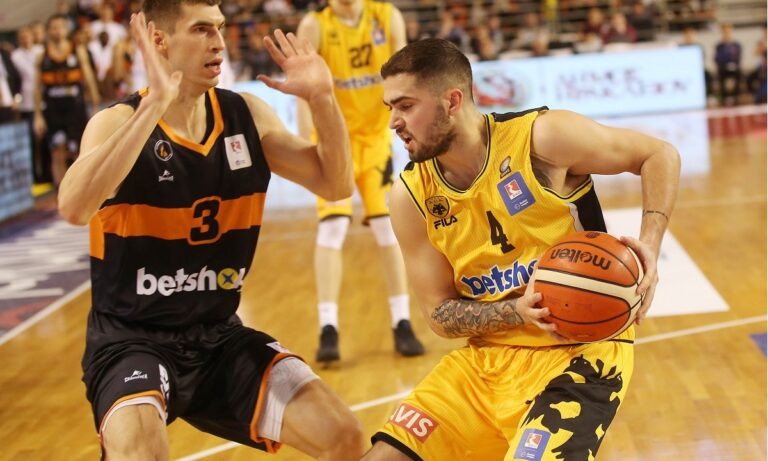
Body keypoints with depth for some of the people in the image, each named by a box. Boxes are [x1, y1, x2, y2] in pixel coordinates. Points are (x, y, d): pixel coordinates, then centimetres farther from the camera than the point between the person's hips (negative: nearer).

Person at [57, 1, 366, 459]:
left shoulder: (246, 114, 1)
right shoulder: (119, 122, -15)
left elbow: (336, 185, 3)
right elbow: (74, 207, -35)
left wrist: (323, 99, -13)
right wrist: (155, 105, -39)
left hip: (221, 336, 5)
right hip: (132, 340, -5)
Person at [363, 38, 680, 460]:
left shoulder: (542, 137, -14)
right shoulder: (412, 195, -3)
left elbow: (659, 155, -2)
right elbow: (439, 313, 0)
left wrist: (649, 245, -18)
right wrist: (518, 312, -19)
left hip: (581, 351, -4)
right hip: (487, 357, 5)